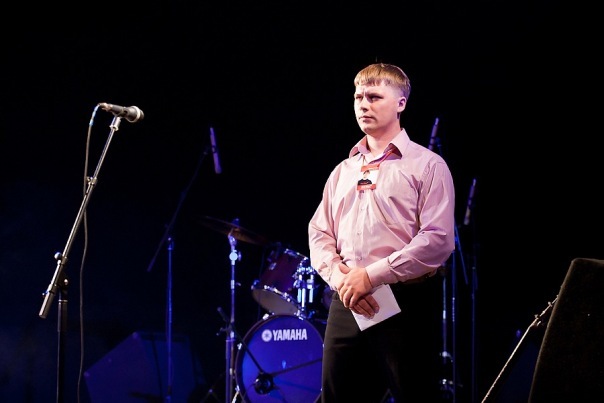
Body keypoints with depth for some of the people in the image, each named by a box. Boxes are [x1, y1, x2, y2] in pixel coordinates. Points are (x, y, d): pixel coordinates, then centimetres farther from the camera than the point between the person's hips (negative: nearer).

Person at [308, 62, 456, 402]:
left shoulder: (427, 166, -1)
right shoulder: (343, 171, 18)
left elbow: (438, 240, -11)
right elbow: (319, 233, 16)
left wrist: (372, 275, -15)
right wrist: (338, 276, -6)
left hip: (405, 302, -5)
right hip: (346, 303, 6)